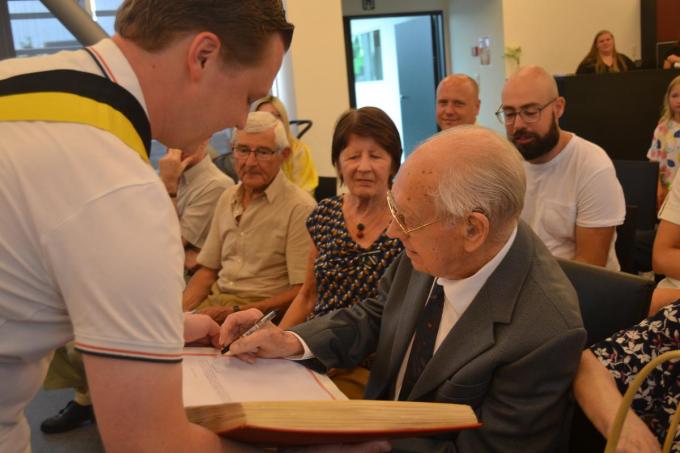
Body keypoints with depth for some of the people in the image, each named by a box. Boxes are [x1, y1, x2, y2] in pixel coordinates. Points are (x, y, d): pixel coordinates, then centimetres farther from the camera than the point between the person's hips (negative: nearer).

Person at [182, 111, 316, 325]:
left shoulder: (299, 207, -10)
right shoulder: (228, 197, 13)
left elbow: (302, 293, -14)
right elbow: (208, 270, 17)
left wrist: (235, 312, -18)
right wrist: (179, 308, -1)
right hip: (217, 298, 6)